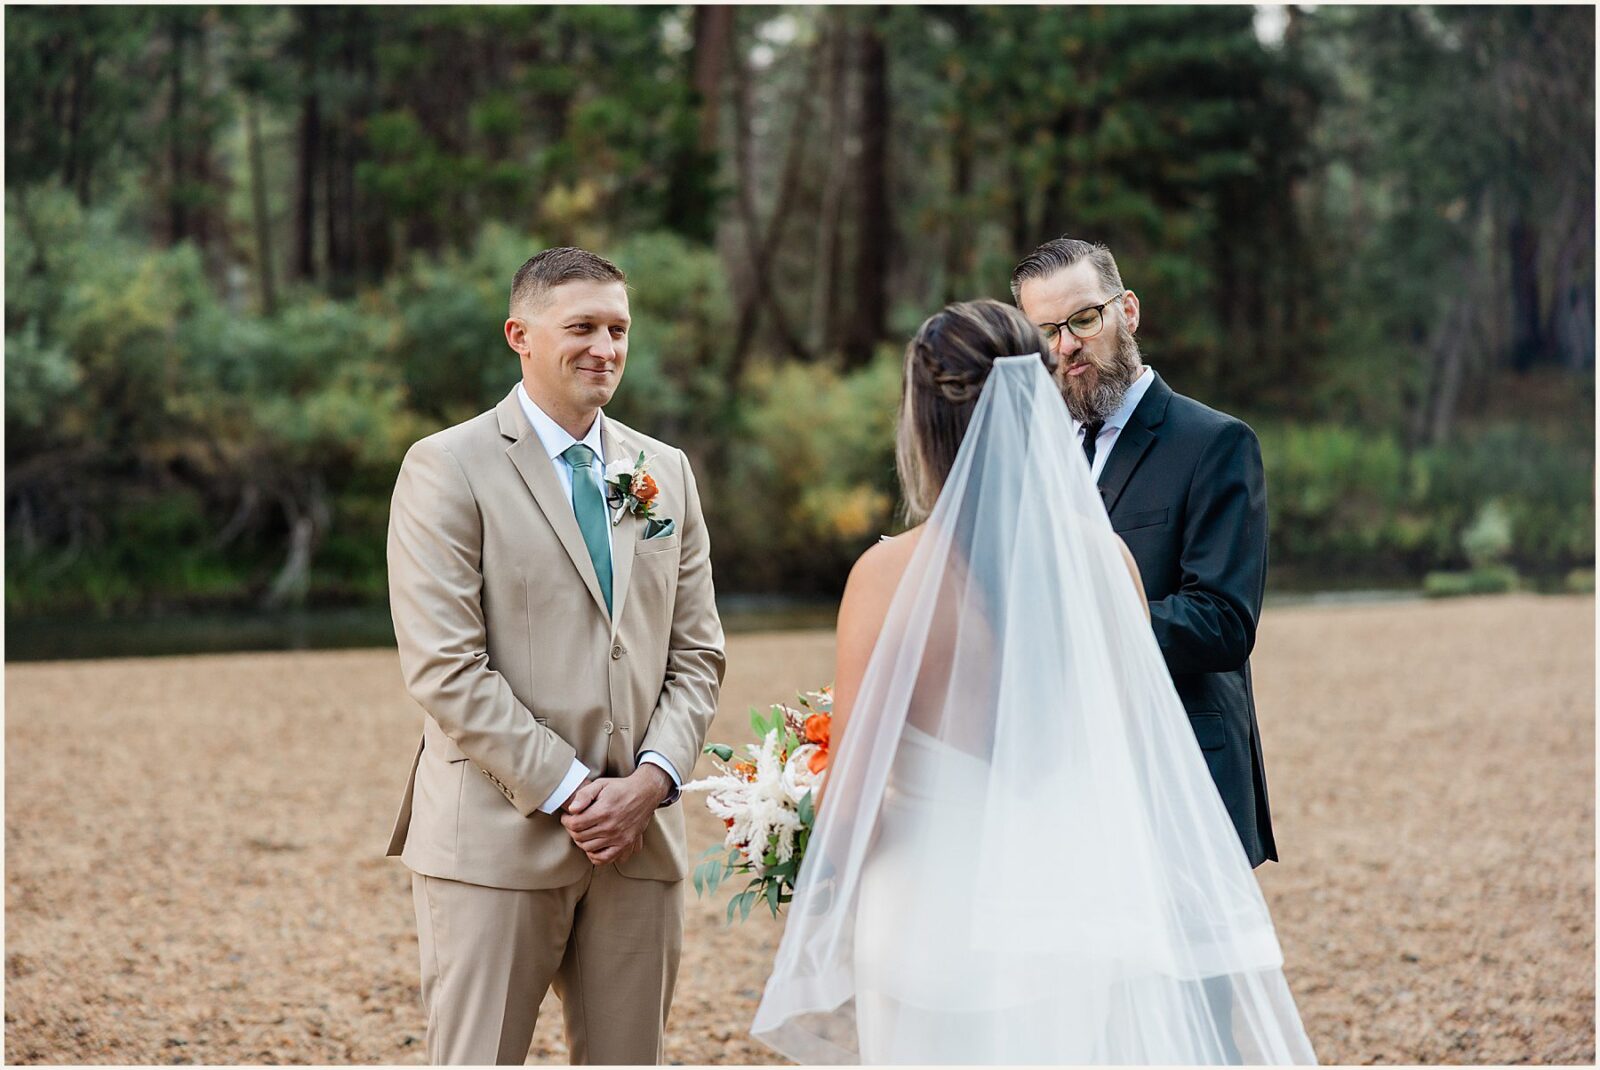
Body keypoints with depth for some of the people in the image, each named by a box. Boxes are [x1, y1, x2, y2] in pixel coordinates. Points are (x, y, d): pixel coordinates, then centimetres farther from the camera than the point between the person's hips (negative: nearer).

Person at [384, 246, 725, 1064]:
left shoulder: (665, 472, 14)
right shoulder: (447, 469, -4)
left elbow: (696, 653, 12)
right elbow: (443, 666, -11)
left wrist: (651, 780, -4)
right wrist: (566, 791, -14)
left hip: (640, 838, 5)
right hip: (497, 839, -5)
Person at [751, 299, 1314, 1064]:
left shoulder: (891, 576, -13)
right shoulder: (1104, 558, -2)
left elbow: (852, 790, -9)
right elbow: (1142, 753, 7)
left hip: (944, 918, -3)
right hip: (1091, 905, 3)